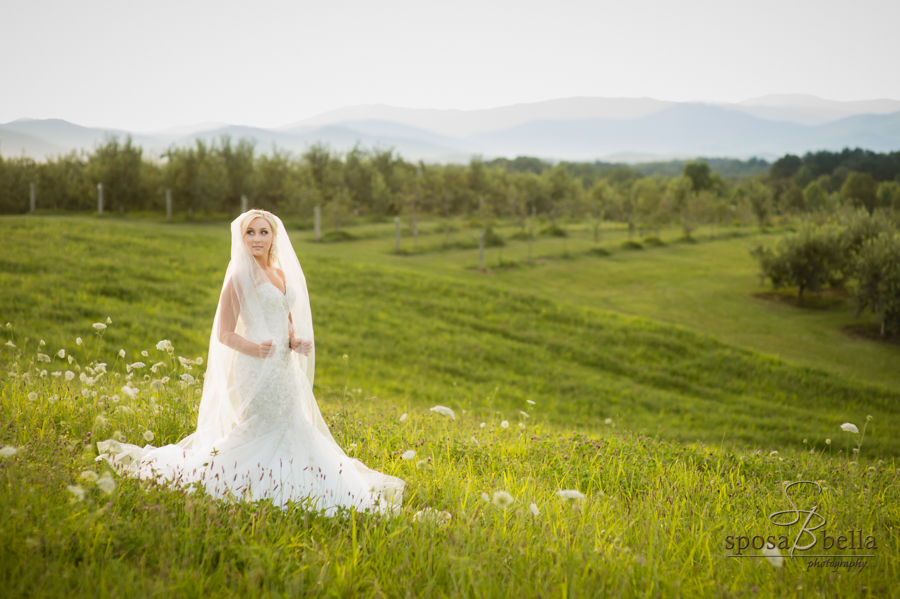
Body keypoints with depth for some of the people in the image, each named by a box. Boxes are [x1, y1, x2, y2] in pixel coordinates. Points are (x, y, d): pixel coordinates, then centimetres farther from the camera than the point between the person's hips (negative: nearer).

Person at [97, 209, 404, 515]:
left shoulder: (283, 274, 15)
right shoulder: (240, 277, -6)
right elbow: (224, 333, -8)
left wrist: (296, 342, 1)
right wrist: (252, 348, -25)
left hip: (285, 368, 8)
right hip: (256, 369, -8)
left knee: (290, 435, 10)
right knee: (261, 435, -7)